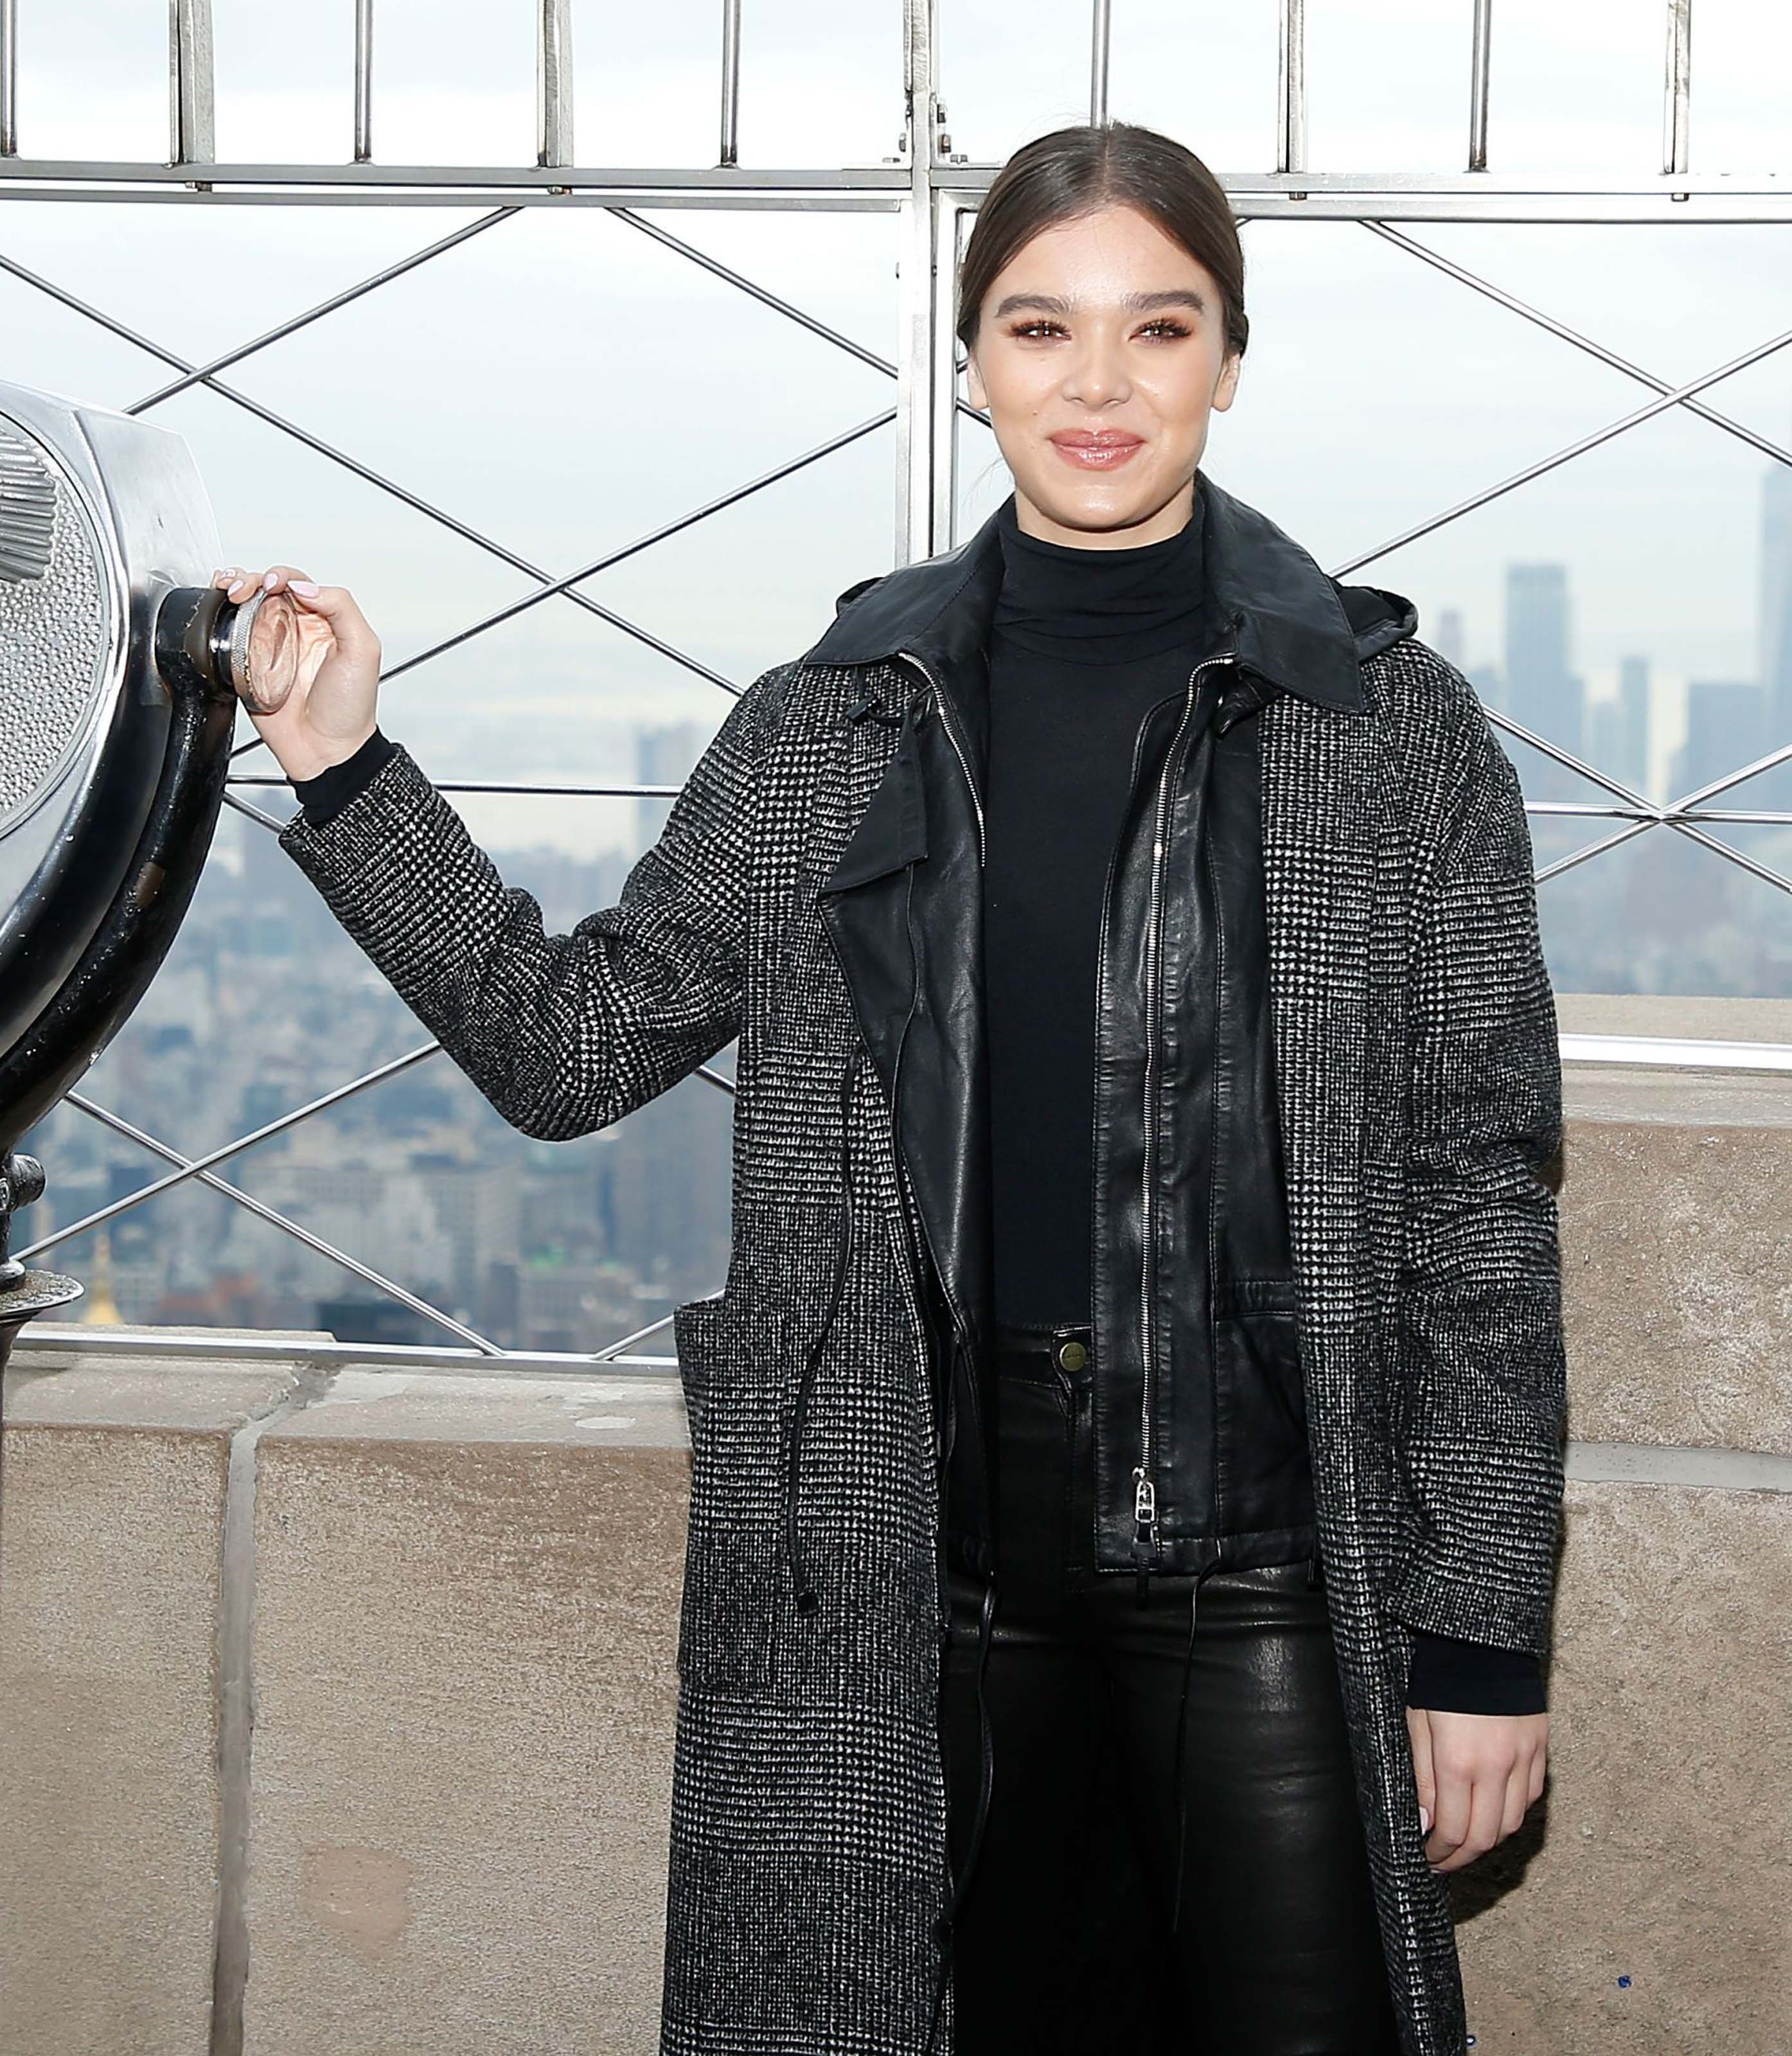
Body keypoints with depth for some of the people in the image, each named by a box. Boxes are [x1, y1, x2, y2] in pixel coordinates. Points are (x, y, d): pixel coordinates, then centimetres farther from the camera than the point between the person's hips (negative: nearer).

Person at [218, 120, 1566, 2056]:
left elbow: (1480, 1201, -2)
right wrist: (345, 774, -3)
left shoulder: (1394, 729, -2)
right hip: (938, 1571, 2)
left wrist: (1485, 1638, -4)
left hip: (1274, 1576, -2)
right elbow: (570, 1043, 6)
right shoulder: (833, 727, 5)